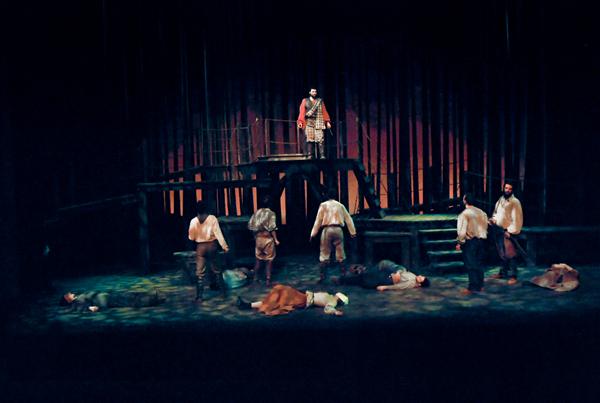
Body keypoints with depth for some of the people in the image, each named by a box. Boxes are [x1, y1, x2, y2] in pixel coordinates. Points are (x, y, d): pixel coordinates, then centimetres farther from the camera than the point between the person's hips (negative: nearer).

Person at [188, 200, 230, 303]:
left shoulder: (193, 221, -4)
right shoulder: (212, 218, -5)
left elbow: (191, 237, 0)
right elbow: (218, 233, -10)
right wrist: (224, 246, -7)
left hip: (200, 247, -1)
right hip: (212, 245, 1)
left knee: (200, 272, 2)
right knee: (216, 269, 15)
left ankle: (199, 297, -2)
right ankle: (222, 290, 22)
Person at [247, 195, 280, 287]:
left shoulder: (257, 212, 1)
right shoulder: (271, 213, -12)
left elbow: (251, 225, 3)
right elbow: (272, 228, -17)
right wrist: (275, 239, -8)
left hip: (258, 238, 4)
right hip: (268, 238, -4)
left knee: (258, 258, 19)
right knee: (269, 260, 5)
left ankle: (255, 277, 25)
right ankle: (268, 280, 5)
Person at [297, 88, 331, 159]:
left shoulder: (320, 101, 17)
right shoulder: (305, 101, 14)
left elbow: (324, 112, 13)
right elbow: (302, 112, 5)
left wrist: (327, 121, 4)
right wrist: (300, 122, -8)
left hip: (318, 122, 0)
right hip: (309, 123, 0)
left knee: (320, 139, -10)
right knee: (310, 139, -6)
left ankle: (322, 156, -14)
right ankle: (310, 155, -5)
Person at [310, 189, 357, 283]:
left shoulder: (323, 205, 4)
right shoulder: (340, 205, 12)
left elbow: (318, 220, 1)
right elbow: (348, 219, 13)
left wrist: (313, 233, 3)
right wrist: (352, 232, 18)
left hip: (327, 229, -2)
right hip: (338, 229, 2)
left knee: (324, 254, 3)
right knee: (340, 254, 8)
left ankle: (322, 275, -1)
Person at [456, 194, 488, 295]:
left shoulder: (464, 214, -15)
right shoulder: (481, 212, 6)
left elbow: (462, 230, -17)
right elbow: (485, 226, 10)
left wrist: (459, 243, -8)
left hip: (470, 241, -7)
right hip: (481, 240, 7)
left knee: (470, 265, -2)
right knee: (478, 263, 15)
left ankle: (473, 287, -1)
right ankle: (480, 285, 20)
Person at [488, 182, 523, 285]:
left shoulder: (515, 202, -8)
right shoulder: (500, 200, 14)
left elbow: (516, 218, -13)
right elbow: (496, 213, 24)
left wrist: (510, 231, -17)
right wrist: (493, 219, 3)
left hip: (508, 231, -7)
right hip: (498, 230, 7)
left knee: (510, 254, -8)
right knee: (502, 253, 16)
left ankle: (513, 276, -3)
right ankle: (503, 272, 28)